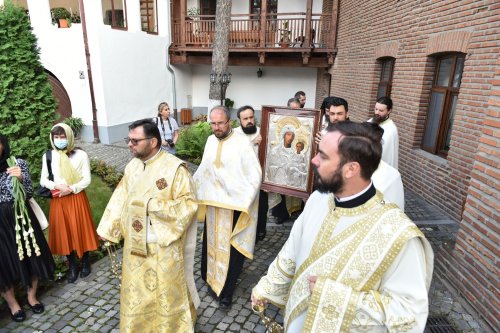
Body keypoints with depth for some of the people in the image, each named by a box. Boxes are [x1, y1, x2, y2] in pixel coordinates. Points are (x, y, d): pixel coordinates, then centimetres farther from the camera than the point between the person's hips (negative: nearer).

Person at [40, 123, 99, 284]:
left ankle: (85, 262, 28)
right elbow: (43, 180, 5)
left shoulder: (80, 155, -7)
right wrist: (57, 186, -14)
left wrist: (71, 189, -20)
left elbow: (87, 180, -6)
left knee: (80, 230, 6)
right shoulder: (48, 156, 2)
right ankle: (73, 265, 27)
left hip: (77, 198, -2)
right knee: (64, 233, 9)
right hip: (58, 200, 3)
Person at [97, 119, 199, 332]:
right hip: (134, 244, 6)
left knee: (166, 292, 13)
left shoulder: (175, 167, -18)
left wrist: (152, 205, -23)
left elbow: (188, 204, -19)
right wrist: (109, 230, 10)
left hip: (163, 244, -5)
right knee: (136, 292, 21)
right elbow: (120, 199, 9)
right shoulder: (132, 166, 3)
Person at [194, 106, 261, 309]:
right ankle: (211, 278, 41)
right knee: (211, 243, 19)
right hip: (212, 203, 6)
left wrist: (244, 203, -19)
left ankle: (226, 291, 21)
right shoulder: (210, 140, 4)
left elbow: (255, 175, -17)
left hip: (234, 206, -6)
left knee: (232, 248, 5)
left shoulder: (242, 143, -16)